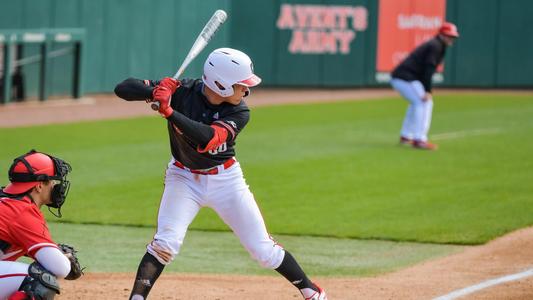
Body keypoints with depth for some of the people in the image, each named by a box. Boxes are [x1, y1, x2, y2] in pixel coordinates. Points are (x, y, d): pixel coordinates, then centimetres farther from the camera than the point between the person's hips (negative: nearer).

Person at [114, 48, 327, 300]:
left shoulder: (239, 113, -18)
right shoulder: (181, 91, -21)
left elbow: (208, 139, -37)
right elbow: (122, 89, -23)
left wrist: (169, 111, -47)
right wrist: (155, 92, -42)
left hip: (226, 179, 1)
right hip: (184, 177, -1)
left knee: (263, 249, 4)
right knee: (166, 243, -22)